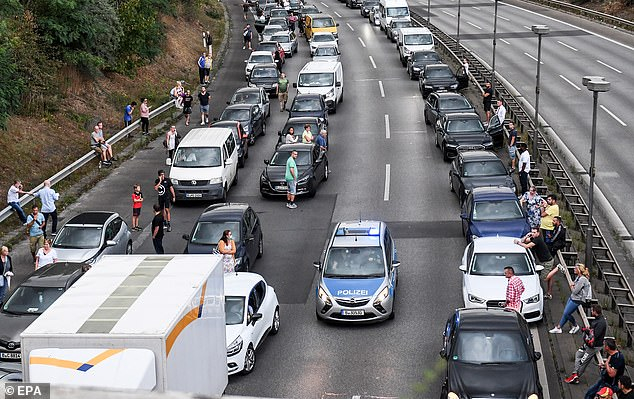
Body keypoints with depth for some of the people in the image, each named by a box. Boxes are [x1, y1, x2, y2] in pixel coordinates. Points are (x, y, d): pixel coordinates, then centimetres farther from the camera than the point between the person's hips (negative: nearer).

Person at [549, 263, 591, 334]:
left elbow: (575, 291, -23)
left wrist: (571, 286, -3)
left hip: (577, 300, -9)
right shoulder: (578, 277, 6)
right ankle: (558, 327, 16)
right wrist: (572, 285, -3)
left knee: (566, 313, -4)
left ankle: (575, 326, 17)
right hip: (572, 297, 9)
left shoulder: (582, 279, -24)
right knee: (565, 313, 9)